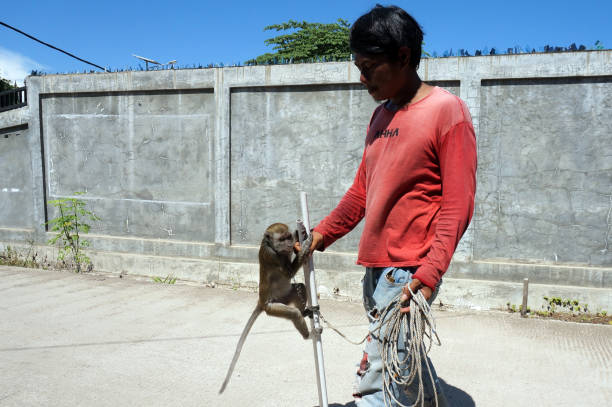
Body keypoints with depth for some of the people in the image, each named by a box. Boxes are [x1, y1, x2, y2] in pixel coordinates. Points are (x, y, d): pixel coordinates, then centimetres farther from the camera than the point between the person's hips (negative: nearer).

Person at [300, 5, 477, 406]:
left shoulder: (447, 110, -10)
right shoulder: (381, 116, 14)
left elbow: (458, 203, -15)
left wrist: (428, 275, -21)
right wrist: (323, 234, 13)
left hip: (410, 271, -8)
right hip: (376, 264, 8)